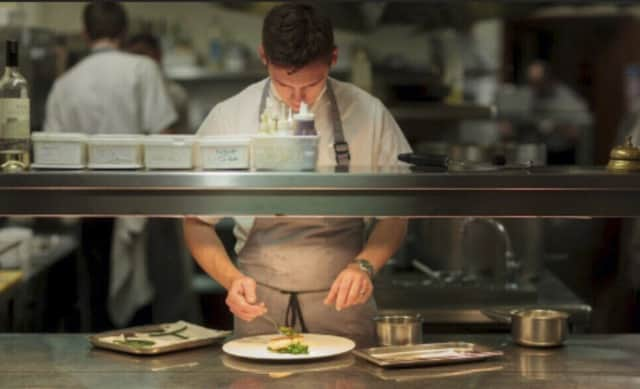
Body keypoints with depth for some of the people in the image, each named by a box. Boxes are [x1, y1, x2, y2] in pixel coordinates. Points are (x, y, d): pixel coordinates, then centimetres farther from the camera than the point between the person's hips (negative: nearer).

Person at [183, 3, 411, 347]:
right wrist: (232, 278, -16)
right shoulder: (228, 119, -6)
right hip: (258, 308, 0)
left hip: (342, 305, 0)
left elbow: (394, 213, 4)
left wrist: (365, 265, -13)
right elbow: (198, 222, 0)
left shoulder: (367, 114, -5)